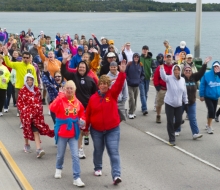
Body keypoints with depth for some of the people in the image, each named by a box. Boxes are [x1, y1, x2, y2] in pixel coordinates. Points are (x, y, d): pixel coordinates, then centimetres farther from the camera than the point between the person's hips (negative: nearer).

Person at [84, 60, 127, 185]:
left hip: (112, 129, -1)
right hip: (96, 130, 2)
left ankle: (116, 175, -11)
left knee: (114, 152, -6)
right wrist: (86, 128, 8)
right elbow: (88, 113, 3)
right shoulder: (93, 98, -3)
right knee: (98, 150, 18)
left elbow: (119, 85, -23)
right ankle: (98, 168, 40)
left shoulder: (113, 94, -5)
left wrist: (122, 72, -37)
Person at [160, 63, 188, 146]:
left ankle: (171, 132, 36)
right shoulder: (169, 78, -10)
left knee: (179, 121, 6)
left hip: (178, 104, 4)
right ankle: (171, 139, 10)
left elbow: (184, 92, 9)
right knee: (170, 122, -1)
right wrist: (161, 66, -49)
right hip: (169, 103, -4)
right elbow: (163, 76, -33)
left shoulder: (183, 80, 2)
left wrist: (186, 102, 10)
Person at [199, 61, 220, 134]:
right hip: (208, 96, -4)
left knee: (213, 111, 13)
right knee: (211, 110, -16)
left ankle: (208, 125, 34)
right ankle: (209, 126, 1)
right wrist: (201, 95, -8)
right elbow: (202, 85, -10)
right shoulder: (207, 74, -15)